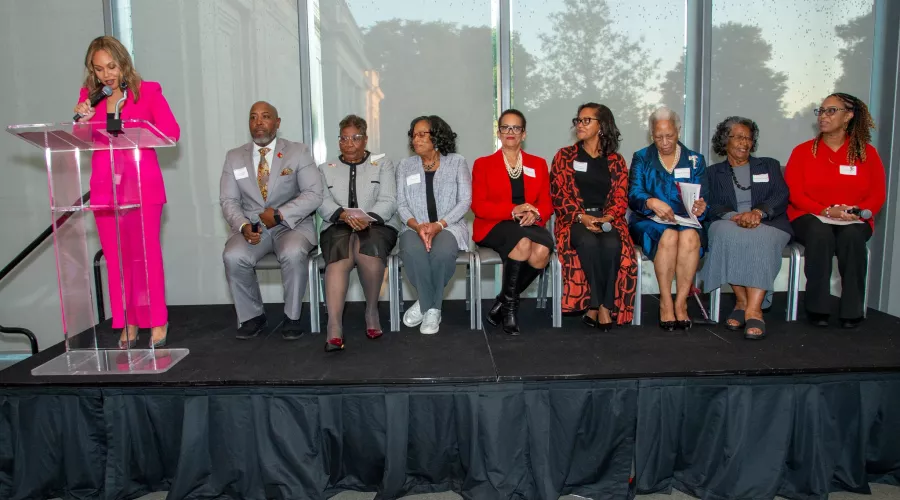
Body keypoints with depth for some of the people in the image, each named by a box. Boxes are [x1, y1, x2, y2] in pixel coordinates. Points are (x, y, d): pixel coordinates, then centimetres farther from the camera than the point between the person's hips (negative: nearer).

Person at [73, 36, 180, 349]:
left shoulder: (148, 91, 4)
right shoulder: (89, 95, 12)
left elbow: (172, 132, -6)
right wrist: (81, 119, -5)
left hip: (142, 185, -3)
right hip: (104, 187, 3)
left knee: (146, 254, -6)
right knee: (115, 258, 4)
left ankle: (157, 323, 4)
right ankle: (127, 325, 13)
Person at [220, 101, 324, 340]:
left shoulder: (299, 152, 3)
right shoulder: (234, 157, 12)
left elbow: (314, 194, -7)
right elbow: (228, 200, 5)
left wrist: (279, 214, -17)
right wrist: (243, 226, -16)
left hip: (292, 224, -2)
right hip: (252, 227, 3)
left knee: (293, 254, -35)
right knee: (233, 257, -27)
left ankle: (291, 318, -13)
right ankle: (252, 316, -3)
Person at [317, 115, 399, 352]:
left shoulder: (383, 163, 15)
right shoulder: (326, 168, 20)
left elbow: (388, 201, 0)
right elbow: (323, 203, 3)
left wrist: (368, 218, -20)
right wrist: (343, 214, -19)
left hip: (377, 225, -1)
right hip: (338, 226, 1)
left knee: (368, 247, -37)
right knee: (340, 254, -34)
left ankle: (372, 310, -17)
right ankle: (334, 326, -44)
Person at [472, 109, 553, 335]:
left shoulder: (538, 164, 20)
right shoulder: (483, 164, 12)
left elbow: (546, 203, 10)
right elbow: (478, 206, -1)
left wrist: (535, 214, -15)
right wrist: (513, 211, -17)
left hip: (529, 226, 3)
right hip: (494, 227, -2)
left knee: (542, 251, -32)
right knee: (524, 242, -36)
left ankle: (505, 301, -12)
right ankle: (509, 303, -16)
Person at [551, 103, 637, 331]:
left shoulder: (616, 161, 15)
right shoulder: (564, 156, 11)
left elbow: (621, 198, 7)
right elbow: (559, 195, 1)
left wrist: (607, 218, -15)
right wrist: (582, 217, -15)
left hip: (607, 220, 1)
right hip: (575, 220, -1)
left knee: (612, 245, -34)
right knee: (589, 243, -35)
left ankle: (597, 307, -23)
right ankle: (603, 307, -23)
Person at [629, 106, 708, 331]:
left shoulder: (695, 160, 14)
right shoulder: (642, 158, 10)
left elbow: (702, 199, 7)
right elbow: (633, 195, -5)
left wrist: (700, 209, -18)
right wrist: (652, 203, -27)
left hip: (686, 220, 1)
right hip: (649, 222, -1)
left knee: (690, 236, -35)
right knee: (669, 236, -36)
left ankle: (680, 303, -24)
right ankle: (665, 303, -24)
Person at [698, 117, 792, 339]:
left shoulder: (769, 166, 22)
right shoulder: (714, 173, 19)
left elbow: (781, 197, 5)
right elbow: (712, 206, 3)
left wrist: (758, 212, -17)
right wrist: (736, 217, -19)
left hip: (767, 224, 0)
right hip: (729, 224, 0)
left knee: (760, 238, -36)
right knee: (727, 234, -37)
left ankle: (754, 310, -43)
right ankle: (741, 302, -30)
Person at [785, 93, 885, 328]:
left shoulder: (867, 153, 9)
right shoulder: (803, 151, 6)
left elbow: (877, 195, 6)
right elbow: (794, 194, -2)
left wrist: (858, 211, -15)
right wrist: (827, 211, -16)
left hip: (854, 222, 1)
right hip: (810, 218, -1)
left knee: (852, 235, -35)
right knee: (820, 232, -36)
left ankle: (852, 311, -25)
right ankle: (818, 308, -29)